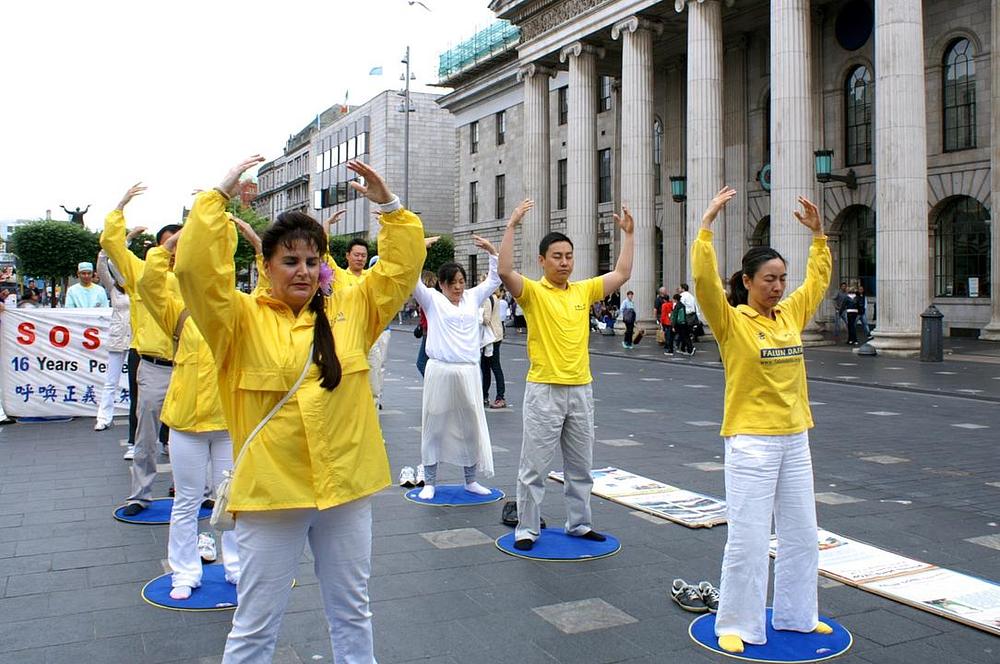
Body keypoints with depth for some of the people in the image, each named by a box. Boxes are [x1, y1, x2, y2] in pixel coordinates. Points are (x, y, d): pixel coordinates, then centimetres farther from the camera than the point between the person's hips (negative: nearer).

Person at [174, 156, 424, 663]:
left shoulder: (349, 311, 5)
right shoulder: (242, 319, -4)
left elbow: (403, 266, 4)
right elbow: (196, 267, -17)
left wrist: (388, 205, -6)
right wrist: (219, 195, -16)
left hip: (346, 487, 3)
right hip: (270, 490, -2)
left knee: (351, 612, 20)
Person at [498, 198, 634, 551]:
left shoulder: (583, 291, 10)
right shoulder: (532, 291, -5)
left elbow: (622, 273, 12)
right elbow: (505, 271, -22)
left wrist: (627, 233, 11)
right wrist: (511, 226, -22)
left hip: (581, 389, 5)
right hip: (544, 390, -5)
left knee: (580, 466, 14)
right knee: (534, 466, 2)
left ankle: (579, 523, 28)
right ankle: (527, 529, 13)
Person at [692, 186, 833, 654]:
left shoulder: (790, 314, 8)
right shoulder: (731, 320, -9)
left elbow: (819, 279, 23)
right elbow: (704, 279, -22)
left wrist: (818, 234, 17)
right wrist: (707, 224, -22)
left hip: (795, 439, 7)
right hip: (751, 440, -7)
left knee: (802, 535, 16)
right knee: (748, 538, -2)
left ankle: (796, 615, 32)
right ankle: (736, 625, 12)